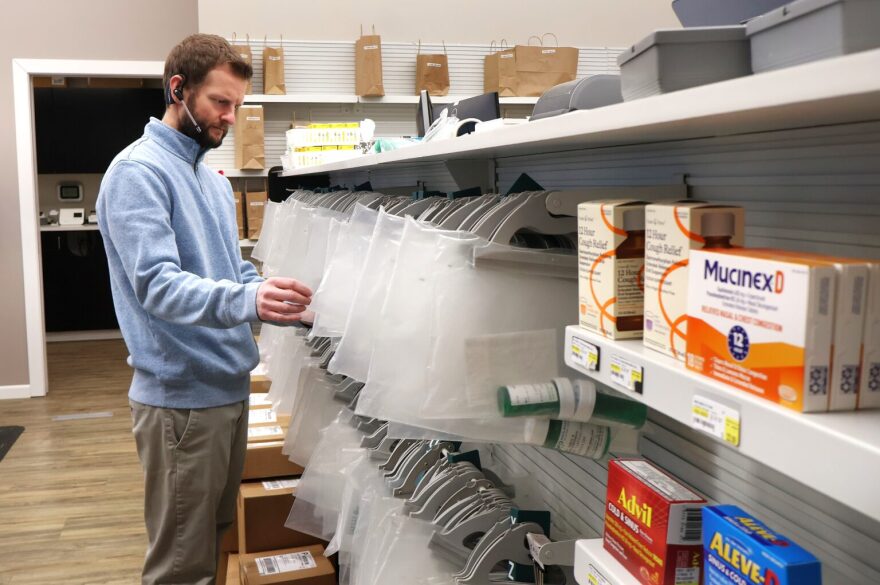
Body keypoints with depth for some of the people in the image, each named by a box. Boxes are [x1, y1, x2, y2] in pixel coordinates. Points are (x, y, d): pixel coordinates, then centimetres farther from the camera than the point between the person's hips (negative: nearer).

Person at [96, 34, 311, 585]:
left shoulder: (215, 178, 15)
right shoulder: (139, 171, -14)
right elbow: (156, 284, -25)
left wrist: (281, 300, 1)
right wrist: (246, 301, -41)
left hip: (230, 384, 9)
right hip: (182, 395, -9)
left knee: (222, 539, 19)